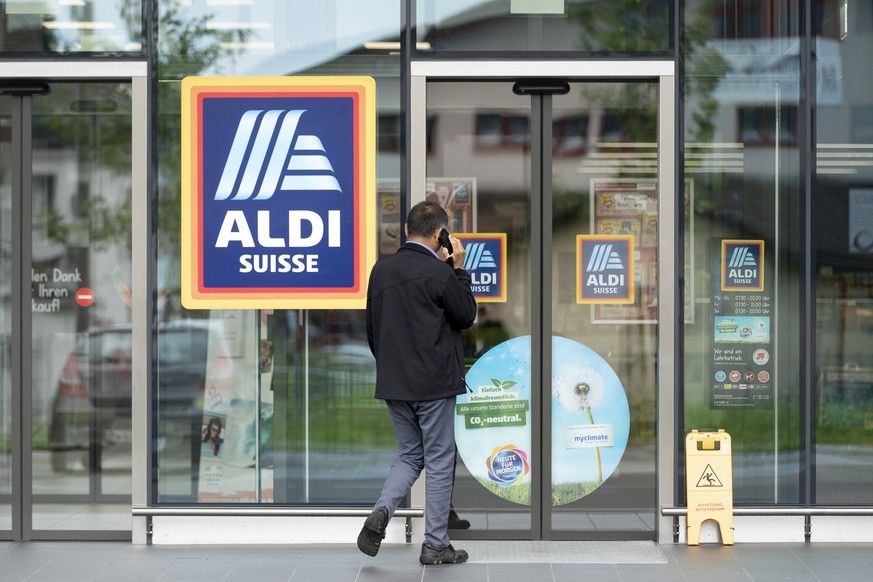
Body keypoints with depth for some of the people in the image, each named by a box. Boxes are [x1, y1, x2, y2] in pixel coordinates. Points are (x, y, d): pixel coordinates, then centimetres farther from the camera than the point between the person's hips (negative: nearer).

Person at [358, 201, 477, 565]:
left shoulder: (381, 269, 5)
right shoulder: (439, 272, -15)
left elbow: (372, 326, 11)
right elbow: (466, 315, -2)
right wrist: (459, 267, 2)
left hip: (393, 382, 6)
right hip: (433, 383, -6)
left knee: (410, 455, 18)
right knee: (439, 462, 5)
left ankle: (381, 512, -7)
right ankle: (435, 546, 9)